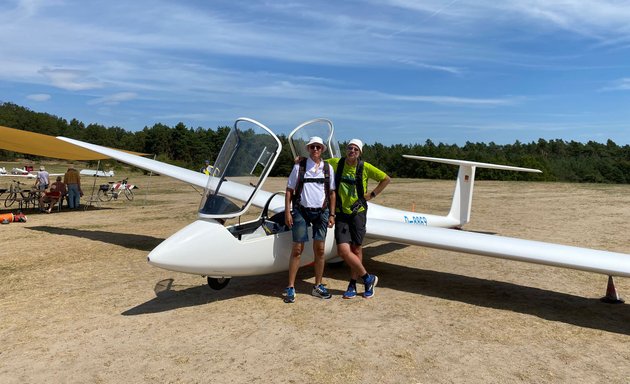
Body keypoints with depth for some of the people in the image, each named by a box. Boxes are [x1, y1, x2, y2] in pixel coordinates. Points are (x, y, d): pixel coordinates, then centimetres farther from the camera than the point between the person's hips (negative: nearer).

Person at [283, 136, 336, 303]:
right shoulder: (299, 167, 1)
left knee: (319, 250, 6)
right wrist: (287, 212, -5)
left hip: (321, 212, 2)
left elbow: (332, 193, 9)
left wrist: (332, 215, 4)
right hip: (301, 211, -2)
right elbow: (289, 190, 2)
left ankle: (318, 286, 20)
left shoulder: (328, 168, 7)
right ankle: (290, 288, 7)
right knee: (297, 249, -1)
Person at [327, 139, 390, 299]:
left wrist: (372, 194, 1)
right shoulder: (335, 163, 1)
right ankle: (368, 278, 9)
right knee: (343, 250, -10)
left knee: (356, 249, 6)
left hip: (358, 212, -1)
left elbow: (386, 179, 7)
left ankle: (353, 284, 24)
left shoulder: (365, 167, -4)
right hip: (341, 213, 1)